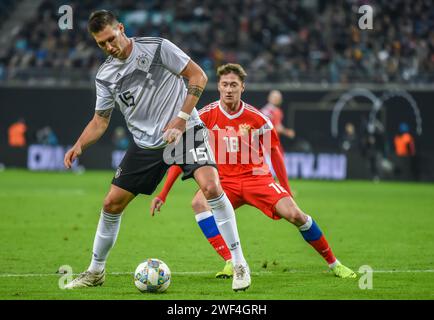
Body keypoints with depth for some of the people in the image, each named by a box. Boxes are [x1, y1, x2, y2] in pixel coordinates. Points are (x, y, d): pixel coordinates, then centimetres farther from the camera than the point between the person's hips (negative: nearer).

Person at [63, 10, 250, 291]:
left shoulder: (157, 48, -11)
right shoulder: (105, 75, 4)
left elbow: (198, 76, -8)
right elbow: (100, 120, 11)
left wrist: (181, 119, -16)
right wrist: (79, 146, -8)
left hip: (185, 131, -5)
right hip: (146, 143, 5)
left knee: (211, 187, -26)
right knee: (112, 204, 3)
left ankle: (239, 265, -18)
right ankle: (96, 271, 23)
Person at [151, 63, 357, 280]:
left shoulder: (257, 119, -5)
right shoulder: (206, 116, -6)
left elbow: (274, 151, 9)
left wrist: (286, 190, 11)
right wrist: (163, 194, -7)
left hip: (257, 177, -1)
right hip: (224, 181, 1)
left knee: (294, 215, -20)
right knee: (199, 202, -31)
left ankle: (333, 263, 1)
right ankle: (231, 263, -32)